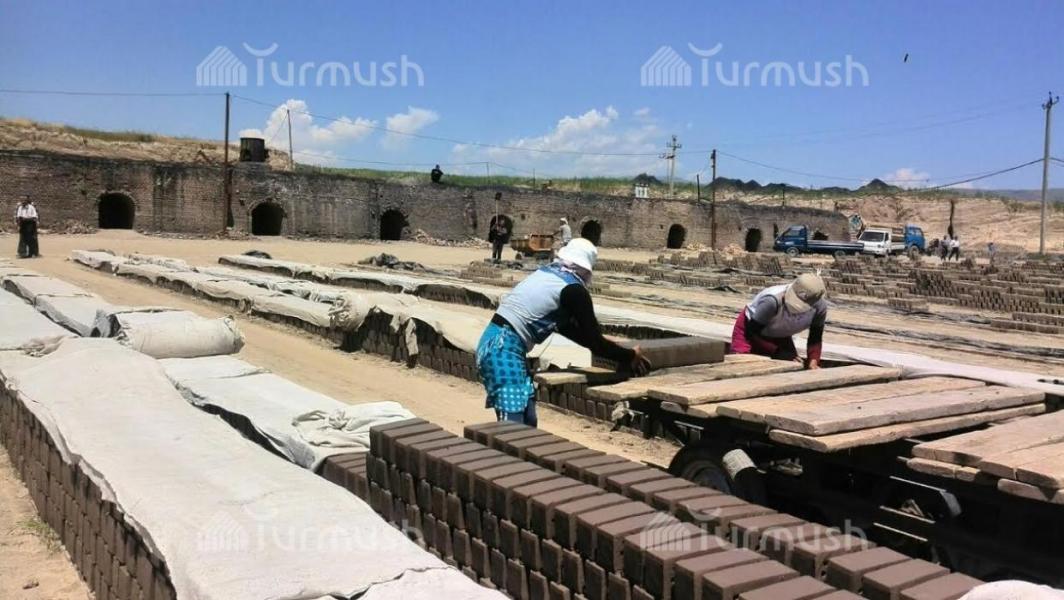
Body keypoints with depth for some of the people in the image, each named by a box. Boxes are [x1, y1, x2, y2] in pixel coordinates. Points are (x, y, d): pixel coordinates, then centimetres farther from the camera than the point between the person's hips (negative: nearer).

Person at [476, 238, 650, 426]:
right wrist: (630, 356, 10)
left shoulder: (547, 273, 16)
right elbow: (595, 342, -4)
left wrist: (598, 340, 35)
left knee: (528, 421, 11)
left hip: (496, 344, 9)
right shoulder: (574, 290, -9)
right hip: (504, 349, -9)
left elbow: (565, 325, 27)